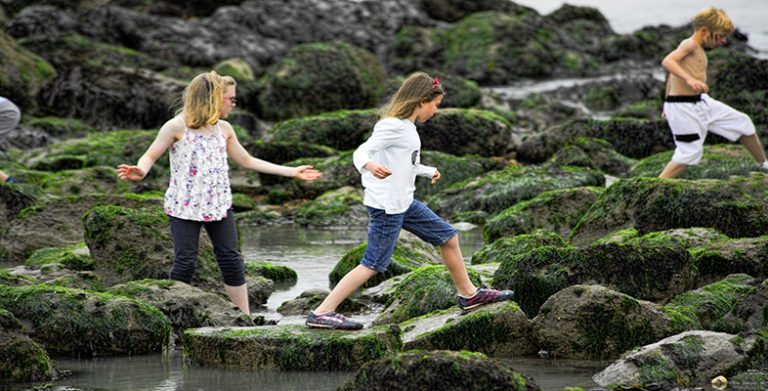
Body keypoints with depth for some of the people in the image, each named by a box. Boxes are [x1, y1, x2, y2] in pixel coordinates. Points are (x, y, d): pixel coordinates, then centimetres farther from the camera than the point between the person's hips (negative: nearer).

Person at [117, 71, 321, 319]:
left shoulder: (224, 129, 9)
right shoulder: (178, 126, -8)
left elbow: (247, 161, 18)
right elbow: (150, 156, -7)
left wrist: (292, 172, 16)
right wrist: (140, 171, -32)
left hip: (218, 204, 5)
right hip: (184, 206, -5)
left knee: (231, 260, 5)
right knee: (185, 263, -6)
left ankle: (245, 318, 11)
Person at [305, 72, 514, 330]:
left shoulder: (408, 127, 12)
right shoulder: (392, 126, -17)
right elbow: (362, 152, -26)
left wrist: (429, 172, 42)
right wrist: (370, 166, -49)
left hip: (404, 203, 10)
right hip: (386, 205, -10)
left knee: (448, 238, 15)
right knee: (373, 264, -10)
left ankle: (468, 294, 31)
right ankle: (321, 313, -8)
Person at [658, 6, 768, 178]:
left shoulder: (697, 49, 14)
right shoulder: (690, 44, -15)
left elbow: (673, 74, 24)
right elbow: (667, 61, -32)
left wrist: (668, 105, 31)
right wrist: (689, 79, -46)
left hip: (701, 103, 10)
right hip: (683, 108, -10)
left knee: (742, 122, 14)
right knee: (689, 153, -12)